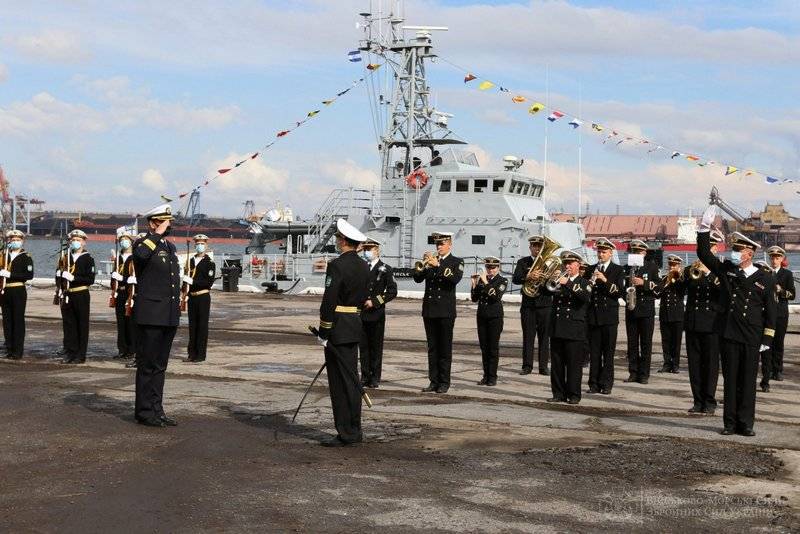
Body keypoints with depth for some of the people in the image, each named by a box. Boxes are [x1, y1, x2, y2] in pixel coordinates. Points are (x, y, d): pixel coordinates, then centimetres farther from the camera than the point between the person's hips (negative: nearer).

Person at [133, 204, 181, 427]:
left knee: (160, 365, 12)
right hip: (151, 315, -8)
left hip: (170, 316, 8)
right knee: (147, 365, -1)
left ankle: (156, 410, 18)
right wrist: (158, 233, -22)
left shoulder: (171, 247, 17)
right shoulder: (143, 244, -7)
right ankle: (144, 412, 5)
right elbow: (140, 254, -33)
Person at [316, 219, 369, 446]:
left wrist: (323, 333, -13)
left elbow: (329, 302, -18)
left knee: (340, 381, -4)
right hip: (356, 325, 8)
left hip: (338, 328, -8)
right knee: (352, 378, 13)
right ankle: (354, 431, 18)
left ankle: (345, 433, -2)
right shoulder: (364, 267, 11)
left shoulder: (337, 265, -16)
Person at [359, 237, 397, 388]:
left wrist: (375, 302, -12)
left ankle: (375, 378, 9)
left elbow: (392, 291, -5)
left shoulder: (385, 269, 1)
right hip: (361, 313, 3)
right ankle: (365, 376, 13)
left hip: (376, 314, -3)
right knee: (363, 346, 6)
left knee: (376, 346, 2)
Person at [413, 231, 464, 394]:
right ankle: (434, 381, 10)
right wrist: (420, 267, -17)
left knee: (445, 348, 0)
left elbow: (455, 278, -17)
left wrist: (438, 265, -24)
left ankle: (444, 382, 4)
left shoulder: (456, 262, 3)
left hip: (446, 311, -4)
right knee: (432, 348, 6)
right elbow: (418, 279, 2)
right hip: (429, 310, 4)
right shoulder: (430, 261, 13)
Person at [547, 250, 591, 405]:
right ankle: (558, 394, 13)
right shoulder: (558, 282, 15)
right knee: (557, 364, 6)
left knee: (574, 364, -2)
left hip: (574, 330, -4)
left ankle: (574, 395, 4)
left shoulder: (583, 283, 3)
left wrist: (568, 284, -22)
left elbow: (585, 297, -17)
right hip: (557, 328, 4)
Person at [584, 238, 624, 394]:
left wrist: (605, 280, -19)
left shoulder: (618, 270, 3)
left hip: (609, 316, -3)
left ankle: (606, 384, 3)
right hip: (593, 315, 3)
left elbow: (619, 292, -8)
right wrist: (588, 284, -11)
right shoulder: (591, 270, 13)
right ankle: (594, 384, 8)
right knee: (594, 352, 3)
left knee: (608, 352, -1)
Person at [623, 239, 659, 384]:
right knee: (632, 342, 5)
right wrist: (626, 294, -3)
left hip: (646, 309, -3)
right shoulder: (627, 267, 10)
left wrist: (643, 283, -19)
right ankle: (633, 372, 10)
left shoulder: (651, 266, 2)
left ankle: (644, 374, 1)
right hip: (631, 309, 3)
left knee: (646, 342, -1)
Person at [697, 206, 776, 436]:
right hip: (729, 335, 2)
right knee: (730, 380, 5)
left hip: (752, 339, -2)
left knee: (748, 381, 4)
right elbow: (704, 254, 2)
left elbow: (770, 311, 2)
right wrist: (705, 228, -8)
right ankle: (730, 423, 11)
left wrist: (767, 339, -2)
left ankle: (746, 423, 12)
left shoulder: (765, 279, 0)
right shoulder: (726, 270, 5)